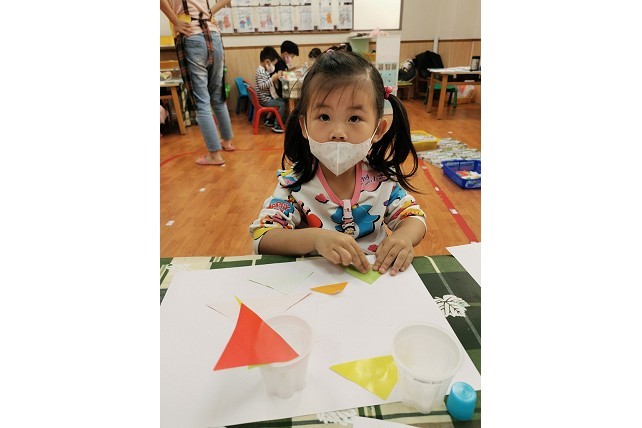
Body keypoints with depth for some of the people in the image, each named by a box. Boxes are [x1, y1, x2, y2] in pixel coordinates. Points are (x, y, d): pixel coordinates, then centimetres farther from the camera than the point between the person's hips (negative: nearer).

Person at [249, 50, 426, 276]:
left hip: (376, 279, 2)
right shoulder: (294, 184, -14)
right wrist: (315, 238, -36)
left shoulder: (382, 179, -6)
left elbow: (414, 217, 3)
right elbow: (261, 239, -19)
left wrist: (404, 236, -21)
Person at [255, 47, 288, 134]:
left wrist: (276, 76, 2)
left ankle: (270, 120, 24)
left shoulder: (264, 70, 11)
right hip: (264, 99, -11)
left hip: (268, 97, 11)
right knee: (282, 104, -14)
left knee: (282, 100, 20)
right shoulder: (260, 71, -20)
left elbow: (268, 83, 16)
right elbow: (262, 86, -29)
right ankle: (276, 125, -7)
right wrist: (272, 78, -28)